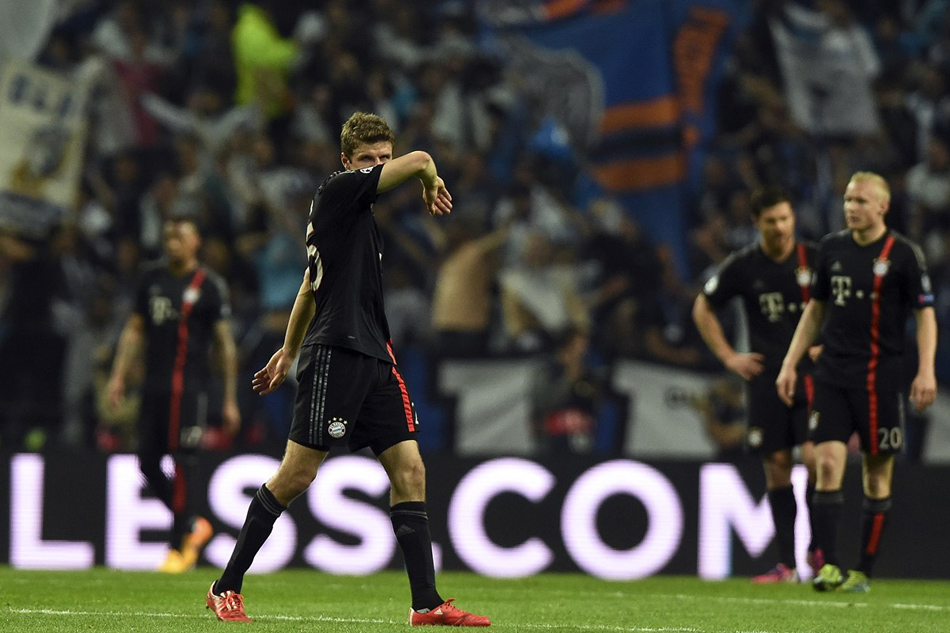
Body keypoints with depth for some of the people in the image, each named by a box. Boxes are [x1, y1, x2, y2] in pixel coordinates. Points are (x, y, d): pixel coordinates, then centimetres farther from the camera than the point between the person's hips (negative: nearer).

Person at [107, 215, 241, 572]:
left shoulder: (209, 286, -1)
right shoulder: (151, 280, 14)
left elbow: (225, 344, 0)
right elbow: (135, 331, 18)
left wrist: (230, 401, -2)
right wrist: (118, 376, 7)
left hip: (189, 388, -6)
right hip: (154, 387, 6)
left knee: (181, 465, -9)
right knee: (148, 462, 3)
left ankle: (179, 548, -2)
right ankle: (193, 526, 21)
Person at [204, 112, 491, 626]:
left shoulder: (359, 209, 20)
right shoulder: (338, 190, -6)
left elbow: (311, 283, 30)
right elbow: (419, 161, -15)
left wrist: (289, 350, 37)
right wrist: (431, 184, 8)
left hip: (373, 357, 9)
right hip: (336, 352, -9)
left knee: (408, 469, 1)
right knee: (296, 474, -7)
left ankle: (426, 603, -1)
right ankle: (226, 588, 3)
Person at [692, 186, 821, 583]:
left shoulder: (816, 259, -1)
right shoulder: (742, 267, 2)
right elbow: (703, 309, 16)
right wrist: (728, 356, 9)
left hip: (811, 375, -2)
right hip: (766, 377, 2)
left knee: (814, 458, -16)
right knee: (776, 468, 1)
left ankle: (817, 549, 3)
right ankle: (786, 565, 5)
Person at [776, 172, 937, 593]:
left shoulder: (903, 254, -4)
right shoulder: (832, 247, 9)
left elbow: (925, 315, -2)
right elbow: (815, 309, 18)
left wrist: (926, 372, -13)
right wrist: (790, 363, 13)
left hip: (881, 376, -3)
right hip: (832, 373, 3)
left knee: (877, 475, 3)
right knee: (828, 463, -10)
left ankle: (864, 572, 10)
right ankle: (828, 565, -11)